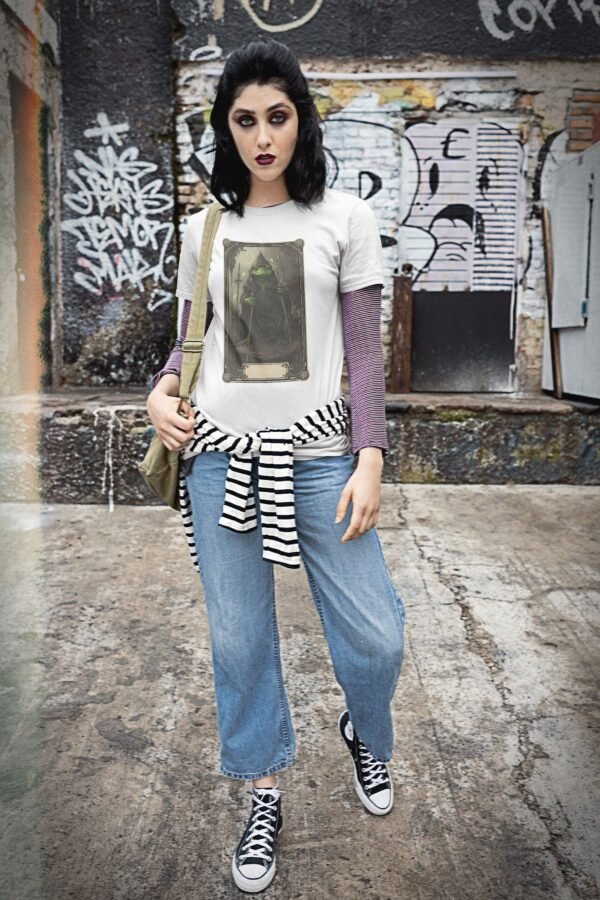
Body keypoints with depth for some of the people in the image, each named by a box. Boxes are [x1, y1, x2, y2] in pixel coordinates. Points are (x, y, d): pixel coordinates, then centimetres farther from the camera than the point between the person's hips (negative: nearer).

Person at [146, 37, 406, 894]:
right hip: (221, 456, 2)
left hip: (318, 454, -2)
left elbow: (364, 350, 0)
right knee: (239, 639, 8)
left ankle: (365, 734, 37)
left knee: (374, 636, 1)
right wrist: (162, 388, -6)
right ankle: (264, 796, 32)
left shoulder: (344, 217, 2)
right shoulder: (205, 228, 10)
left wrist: (370, 459, -9)